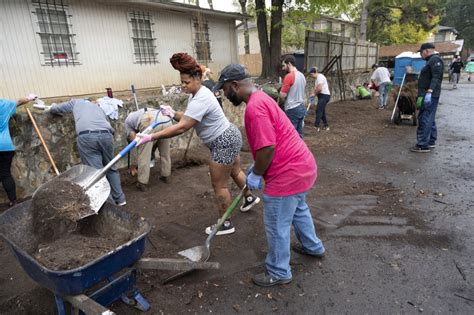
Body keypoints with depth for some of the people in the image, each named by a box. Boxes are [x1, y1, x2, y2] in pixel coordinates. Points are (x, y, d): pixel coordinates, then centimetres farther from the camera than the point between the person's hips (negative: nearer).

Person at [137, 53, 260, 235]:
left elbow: (181, 128, -34)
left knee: (219, 185, 0)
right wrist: (173, 114, -15)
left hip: (224, 143, -11)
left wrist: (151, 137, -33)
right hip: (229, 139, 11)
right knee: (234, 172, 29)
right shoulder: (196, 94, 5)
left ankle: (226, 225, 16)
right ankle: (250, 198, 53)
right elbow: (187, 119, 5)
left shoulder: (200, 100, -29)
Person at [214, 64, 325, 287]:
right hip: (302, 166, 11)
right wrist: (256, 168, 18)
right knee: (298, 210, 31)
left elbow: (267, 147, -27)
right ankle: (313, 247, 52)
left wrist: (256, 175, -12)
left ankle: (279, 273, 27)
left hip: (287, 174, -11)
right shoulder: (261, 98, 12)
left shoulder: (254, 107, -22)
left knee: (277, 226, 7)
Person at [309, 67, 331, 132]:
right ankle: (326, 126, 20)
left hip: (324, 96, -10)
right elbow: (315, 87, 13)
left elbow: (319, 88, -23)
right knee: (322, 111, 12)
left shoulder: (320, 77, -15)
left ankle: (316, 127, -13)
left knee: (319, 111, -12)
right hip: (322, 96, 10)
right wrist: (312, 94, -3)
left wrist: (314, 94, -8)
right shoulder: (317, 78, 16)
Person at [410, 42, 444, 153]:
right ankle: (431, 141, 25)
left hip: (429, 96, -11)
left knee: (424, 119, -12)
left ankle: (423, 145, -11)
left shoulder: (435, 59, -11)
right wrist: (421, 95, 23)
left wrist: (429, 92, -32)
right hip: (427, 95, 11)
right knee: (429, 119, 16)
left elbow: (436, 77, -22)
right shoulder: (431, 60, 21)